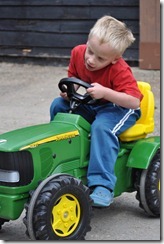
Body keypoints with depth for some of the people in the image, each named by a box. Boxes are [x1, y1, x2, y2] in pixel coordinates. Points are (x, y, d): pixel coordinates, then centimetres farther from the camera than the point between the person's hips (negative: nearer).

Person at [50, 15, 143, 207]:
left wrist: (104, 92, -45)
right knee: (58, 106, -10)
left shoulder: (119, 70, -29)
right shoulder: (78, 53, -11)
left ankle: (102, 186, -39)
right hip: (88, 106, 7)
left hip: (119, 108, -7)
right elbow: (73, 77, 9)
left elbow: (134, 101, -34)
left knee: (101, 127, -37)